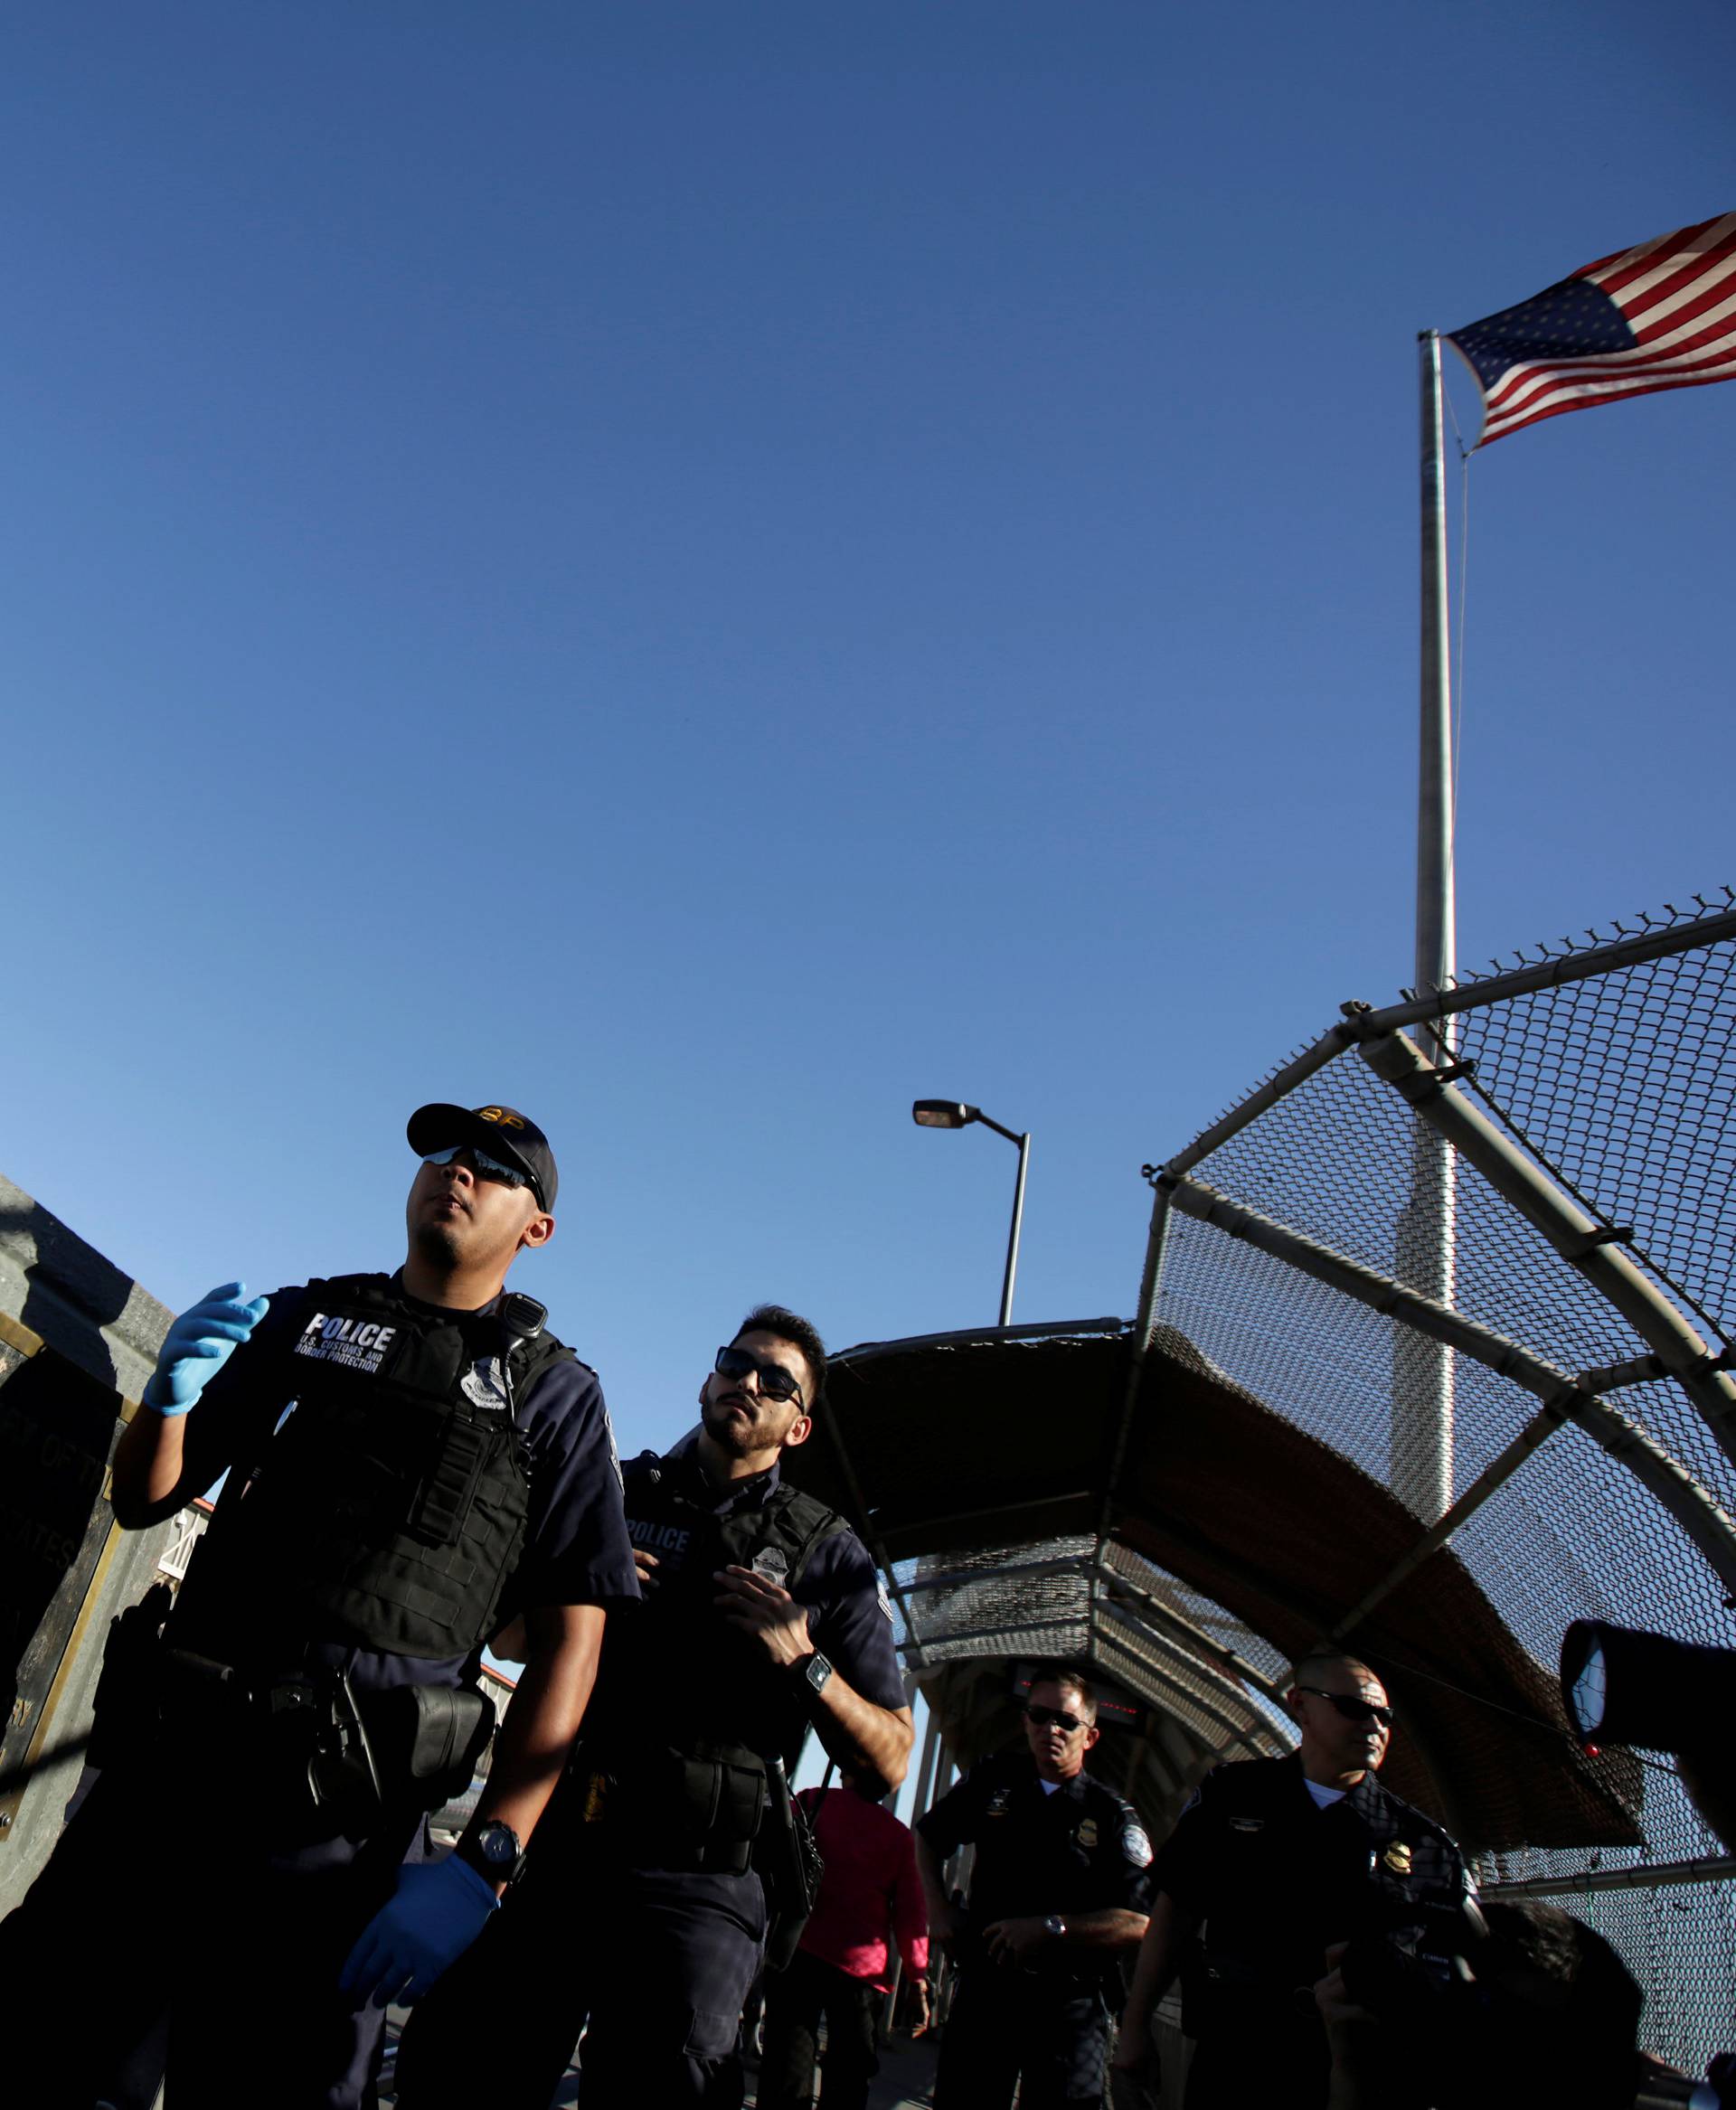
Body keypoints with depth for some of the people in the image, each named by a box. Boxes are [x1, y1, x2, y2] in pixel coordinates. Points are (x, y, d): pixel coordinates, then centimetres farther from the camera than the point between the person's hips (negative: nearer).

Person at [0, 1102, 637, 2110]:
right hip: (165, 1763, 3)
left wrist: (485, 1860, -13)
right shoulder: (303, 1318, 13)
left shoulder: (553, 1393, 3)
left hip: (339, 1815, -2)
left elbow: (571, 1639, -3)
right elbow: (144, 1501, 14)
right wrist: (175, 1392, -8)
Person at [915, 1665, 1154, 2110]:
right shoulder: (993, 1780, 5)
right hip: (983, 1988, 3)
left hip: (1069, 2008, -2)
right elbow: (928, 1836, 22)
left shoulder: (1114, 1816, -4)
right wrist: (938, 1908, 7)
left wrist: (1050, 1929, -19)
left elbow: (1142, 1923, -13)